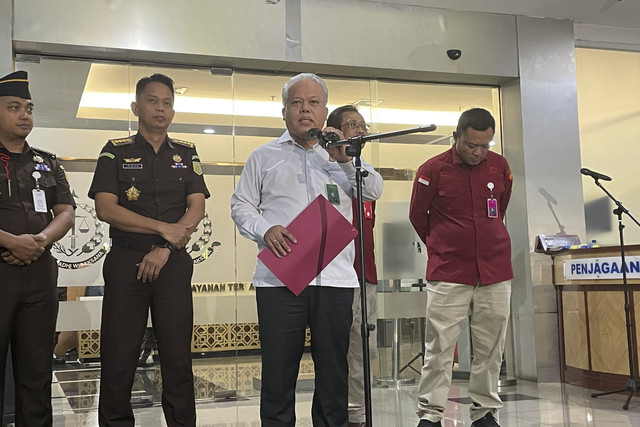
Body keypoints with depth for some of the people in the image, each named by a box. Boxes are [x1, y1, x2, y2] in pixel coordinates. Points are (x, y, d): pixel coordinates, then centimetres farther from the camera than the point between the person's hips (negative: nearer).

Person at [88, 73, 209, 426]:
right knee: (119, 356, 0)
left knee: (178, 355, 1)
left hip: (174, 263, 1)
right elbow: (105, 209, -5)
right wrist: (163, 228, -10)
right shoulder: (116, 152, 6)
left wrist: (166, 248, -10)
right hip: (126, 262, -1)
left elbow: (197, 207, 3)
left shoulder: (186, 154, 13)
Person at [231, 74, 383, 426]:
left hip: (335, 278, 1)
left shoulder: (340, 153, 17)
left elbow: (373, 191, 6)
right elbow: (241, 205, 12)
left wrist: (345, 160, -9)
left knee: (334, 370, 7)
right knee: (278, 371, 2)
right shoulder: (265, 156, 15)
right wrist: (265, 229, -7)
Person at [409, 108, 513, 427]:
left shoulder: (500, 166, 5)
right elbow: (417, 215, 8)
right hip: (447, 275, -3)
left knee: (490, 347, 7)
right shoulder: (432, 170, -5)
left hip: (495, 272, 3)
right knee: (439, 347, -4)